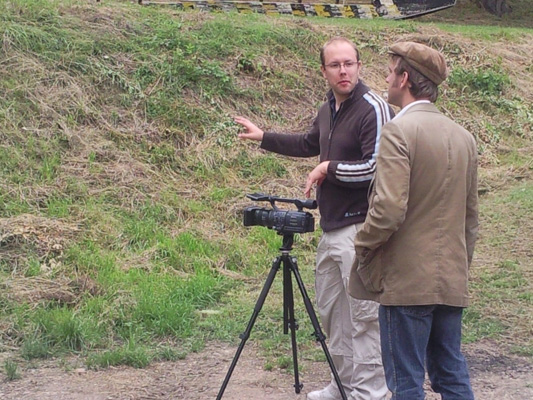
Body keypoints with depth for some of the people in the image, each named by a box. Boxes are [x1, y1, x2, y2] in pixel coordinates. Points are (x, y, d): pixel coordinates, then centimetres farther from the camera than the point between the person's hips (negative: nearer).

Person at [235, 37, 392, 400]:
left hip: (360, 228, -9)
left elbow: (376, 168, -21)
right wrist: (263, 137, 38)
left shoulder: (374, 110, -13)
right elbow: (309, 145, 33)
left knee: (363, 314, -8)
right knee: (331, 310, 15)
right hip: (330, 228, 9)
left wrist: (329, 168, -13)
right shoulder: (328, 110, 14)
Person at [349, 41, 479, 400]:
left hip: (407, 280, -7)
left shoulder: (399, 131, -14)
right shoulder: (464, 137, 11)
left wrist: (362, 246, -6)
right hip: (453, 282, 7)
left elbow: (389, 209, -22)